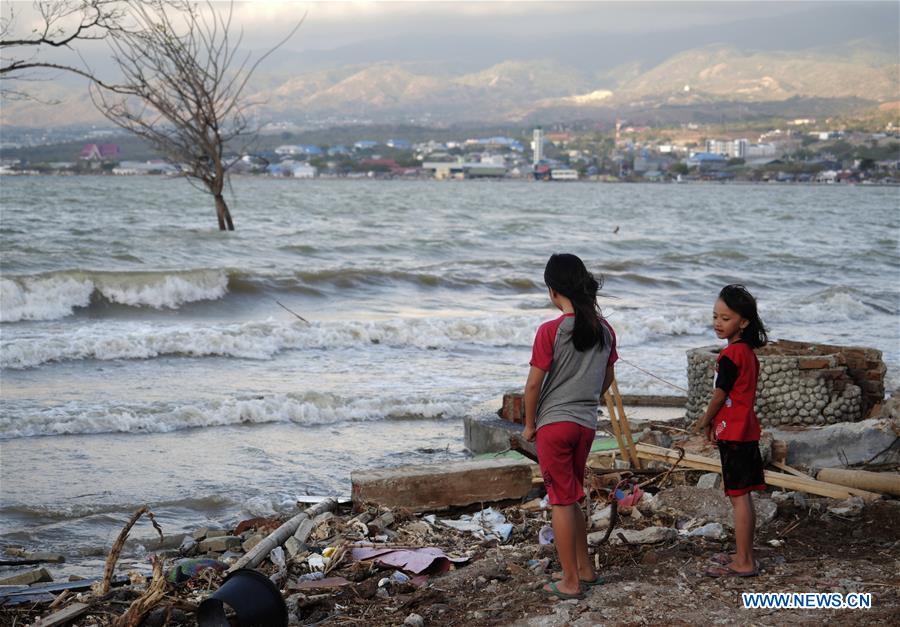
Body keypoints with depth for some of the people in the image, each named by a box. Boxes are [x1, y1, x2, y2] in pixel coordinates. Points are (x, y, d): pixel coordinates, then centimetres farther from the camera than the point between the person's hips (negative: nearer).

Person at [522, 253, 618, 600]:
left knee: (562, 501, 1)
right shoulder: (604, 330, 2)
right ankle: (585, 569, 27)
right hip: (587, 424, 6)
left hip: (553, 424, -6)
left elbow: (534, 383, -13)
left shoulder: (551, 331, -16)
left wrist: (529, 424, -1)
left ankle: (571, 582, 6)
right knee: (572, 498, 21)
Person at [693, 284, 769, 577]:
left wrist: (704, 421, 6)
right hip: (745, 430, 10)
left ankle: (743, 563, -3)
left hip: (733, 433, -10)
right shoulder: (748, 352, 11)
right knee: (743, 496, 15)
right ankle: (744, 555, 23)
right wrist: (714, 421, 16)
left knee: (739, 497, -6)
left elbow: (720, 396, -11)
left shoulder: (730, 355, -17)